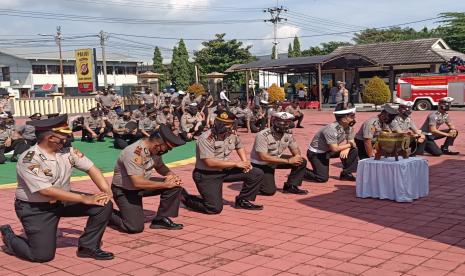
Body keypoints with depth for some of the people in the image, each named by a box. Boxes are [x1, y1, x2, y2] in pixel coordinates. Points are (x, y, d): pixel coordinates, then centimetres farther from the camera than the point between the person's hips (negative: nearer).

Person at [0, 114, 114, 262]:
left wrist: (106, 191, -20)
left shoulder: (68, 152, -4)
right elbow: (46, 191, -30)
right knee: (43, 255, -11)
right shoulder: (29, 160, -23)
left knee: (104, 205, -10)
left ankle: (88, 246, 3)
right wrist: (84, 199, -29)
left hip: (63, 201, 6)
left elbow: (91, 168, -3)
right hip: (35, 208, -6)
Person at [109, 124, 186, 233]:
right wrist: (166, 184, -28)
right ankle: (108, 215, 8)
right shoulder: (134, 152, -32)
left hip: (143, 185, 7)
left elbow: (161, 167, 10)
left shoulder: (155, 150, -8)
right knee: (135, 226, -19)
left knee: (174, 185, -11)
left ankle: (161, 219, 1)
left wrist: (173, 176, -12)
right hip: (124, 190, -7)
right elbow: (138, 182, -35)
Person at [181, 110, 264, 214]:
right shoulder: (205, 138, -22)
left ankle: (242, 200, 14)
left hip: (224, 170, 7)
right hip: (206, 175, -6)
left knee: (257, 174, -3)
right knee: (215, 208, -17)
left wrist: (245, 162, 2)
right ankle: (185, 197, 7)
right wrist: (236, 164, -23)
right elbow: (210, 162, -28)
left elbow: (239, 146, 21)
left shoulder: (232, 135, -2)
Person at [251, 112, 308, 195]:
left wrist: (297, 156, -23)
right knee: (269, 191, -20)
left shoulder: (288, 134, -6)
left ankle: (290, 186, 3)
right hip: (261, 164, -6)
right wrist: (288, 161, -32)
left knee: (302, 162, -8)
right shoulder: (263, 135, -27)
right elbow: (263, 157, -32)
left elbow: (295, 150, 5)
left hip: (277, 159, 7)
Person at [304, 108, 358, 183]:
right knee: (323, 178, -16)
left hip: (328, 151, 8)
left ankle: (346, 173, 4)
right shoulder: (331, 129, -31)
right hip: (316, 153, -7)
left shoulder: (349, 127, -7)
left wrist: (346, 149, -23)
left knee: (353, 150, -8)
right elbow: (335, 148, -31)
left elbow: (351, 142, 0)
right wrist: (349, 145, -17)